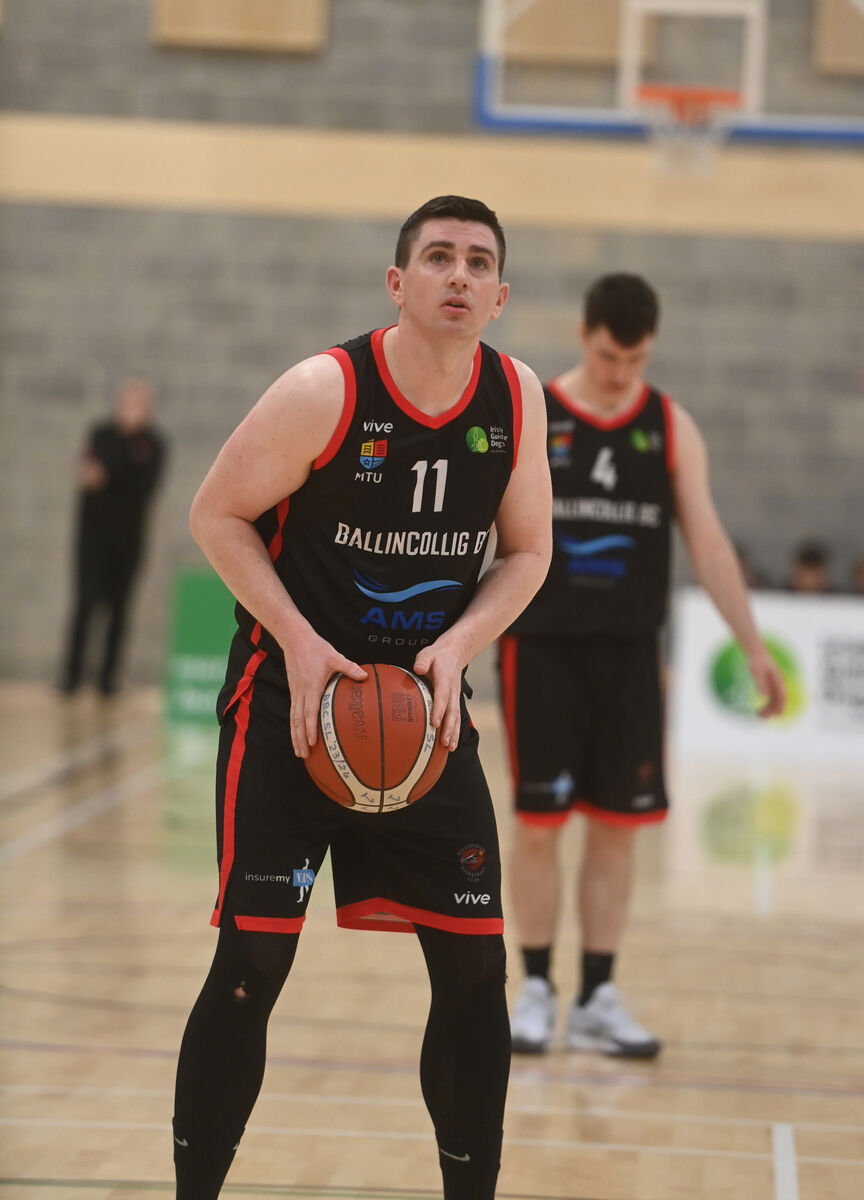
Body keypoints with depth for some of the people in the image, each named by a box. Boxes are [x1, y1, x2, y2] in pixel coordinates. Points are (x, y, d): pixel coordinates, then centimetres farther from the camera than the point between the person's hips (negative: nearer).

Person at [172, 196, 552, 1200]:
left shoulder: (517, 398, -3)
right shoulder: (324, 391, -16)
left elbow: (526, 552, 7)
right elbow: (217, 514, -7)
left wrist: (457, 646, -11)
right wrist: (299, 641, -17)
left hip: (427, 707, 4)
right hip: (291, 705, -4)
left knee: (474, 965, 2)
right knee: (252, 962, -7)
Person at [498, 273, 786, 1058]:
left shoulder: (672, 429, 4)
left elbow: (707, 539, 2)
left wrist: (753, 647, -4)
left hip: (629, 653, 2)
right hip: (541, 646, -2)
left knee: (616, 826, 4)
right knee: (539, 824, -1)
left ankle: (597, 1000, 13)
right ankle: (537, 989, 11)